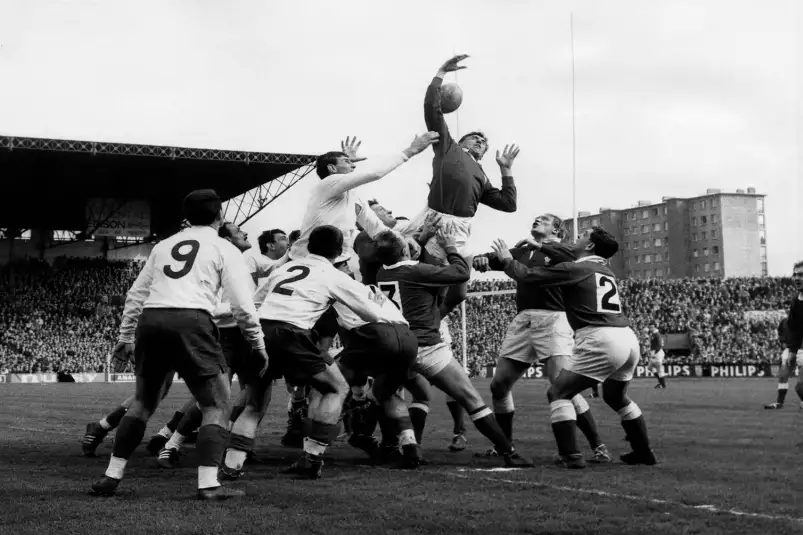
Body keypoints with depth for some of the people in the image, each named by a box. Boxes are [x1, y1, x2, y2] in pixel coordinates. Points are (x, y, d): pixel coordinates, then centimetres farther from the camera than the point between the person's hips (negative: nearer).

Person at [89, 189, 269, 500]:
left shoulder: (164, 245, 24)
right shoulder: (224, 249, 10)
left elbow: (136, 294, 23)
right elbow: (242, 305, 3)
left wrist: (125, 337, 28)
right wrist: (258, 346, 11)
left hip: (150, 321, 5)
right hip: (190, 321, -5)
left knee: (143, 402, 21)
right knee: (217, 406, 5)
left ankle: (111, 477, 19)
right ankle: (208, 483, -6)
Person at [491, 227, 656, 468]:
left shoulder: (574, 269, 0)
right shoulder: (607, 272, 22)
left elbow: (527, 275, 2)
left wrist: (507, 260, 20)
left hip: (601, 340, -8)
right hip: (629, 338, 8)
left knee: (558, 392, 2)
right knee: (615, 397, 30)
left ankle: (571, 456, -7)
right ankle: (643, 452, 34)